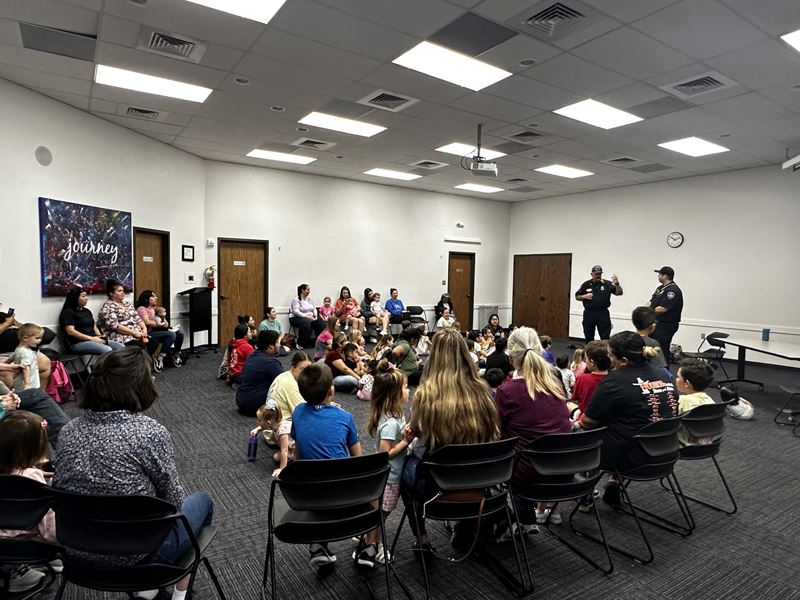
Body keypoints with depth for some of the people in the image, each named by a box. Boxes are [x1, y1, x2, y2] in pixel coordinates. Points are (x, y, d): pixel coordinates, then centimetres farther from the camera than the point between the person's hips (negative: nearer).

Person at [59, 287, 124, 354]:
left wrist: (100, 337, 1)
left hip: (94, 339, 8)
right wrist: (91, 338, -16)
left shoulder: (87, 311, 23)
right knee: (108, 350, -34)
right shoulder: (68, 312, -1)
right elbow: (71, 331, -12)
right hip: (79, 343, -7)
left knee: (121, 347, -18)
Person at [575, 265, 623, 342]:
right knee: (588, 337, 12)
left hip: (603, 313, -1)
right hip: (589, 313, 2)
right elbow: (577, 297, 10)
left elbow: (619, 293, -9)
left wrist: (617, 284, -27)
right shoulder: (586, 284, 4)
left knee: (605, 337, -1)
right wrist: (585, 296, -9)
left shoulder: (607, 284, 0)